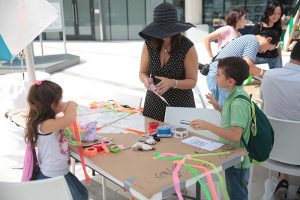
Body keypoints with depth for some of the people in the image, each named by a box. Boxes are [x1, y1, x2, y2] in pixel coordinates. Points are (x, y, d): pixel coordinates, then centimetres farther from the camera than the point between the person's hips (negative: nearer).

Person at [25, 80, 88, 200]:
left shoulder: (49, 122, -3)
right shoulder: (45, 125, -30)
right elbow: (70, 119, -48)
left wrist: (67, 108, 1)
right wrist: (71, 106, -26)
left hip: (61, 173, 9)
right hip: (52, 178, -9)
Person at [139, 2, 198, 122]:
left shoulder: (188, 47, -12)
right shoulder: (149, 43, -4)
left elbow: (192, 81, -9)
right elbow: (143, 73, 5)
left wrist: (172, 83, -26)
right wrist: (146, 80, -18)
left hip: (180, 104, -2)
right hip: (154, 104, 3)